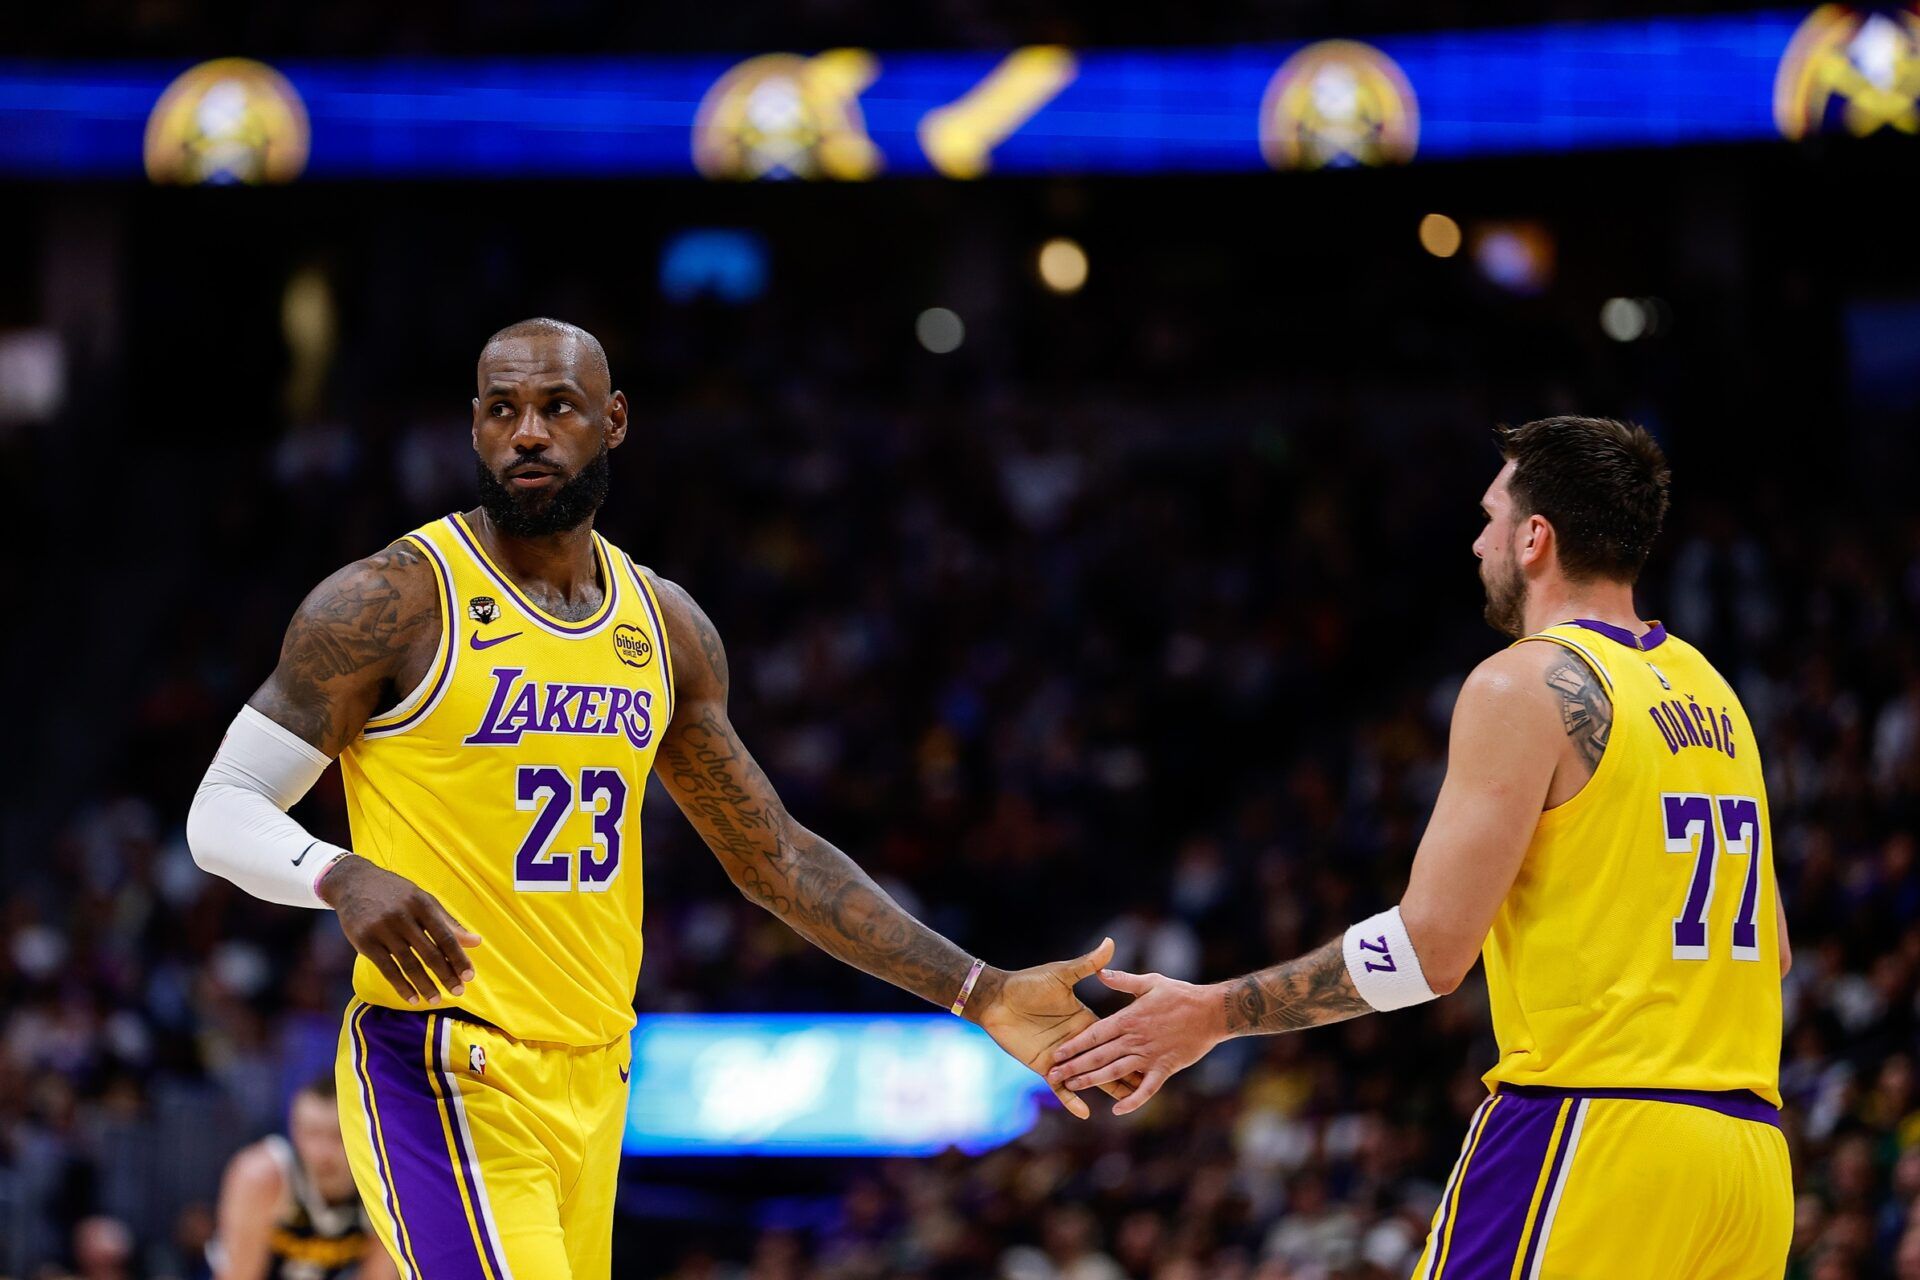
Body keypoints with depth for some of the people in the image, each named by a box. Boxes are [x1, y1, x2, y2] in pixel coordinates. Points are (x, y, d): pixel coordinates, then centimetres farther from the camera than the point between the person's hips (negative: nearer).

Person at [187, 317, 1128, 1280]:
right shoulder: (393, 603, -7)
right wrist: (344, 878, -27)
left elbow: (776, 858, 18)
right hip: (444, 1084, -6)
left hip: (593, 1083, 6)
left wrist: (979, 994, 13)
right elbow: (222, 813, -5)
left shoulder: (665, 628, 12)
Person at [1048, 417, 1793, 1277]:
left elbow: (1431, 945, -12)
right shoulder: (1707, 691, 18)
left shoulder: (1527, 685, -6)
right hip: (1750, 1147, 8)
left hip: (1586, 1135, -8)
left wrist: (1212, 1015, -5)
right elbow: (1772, 952, 21)